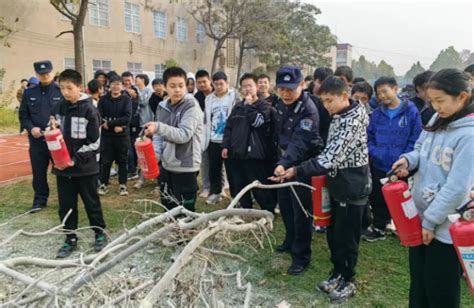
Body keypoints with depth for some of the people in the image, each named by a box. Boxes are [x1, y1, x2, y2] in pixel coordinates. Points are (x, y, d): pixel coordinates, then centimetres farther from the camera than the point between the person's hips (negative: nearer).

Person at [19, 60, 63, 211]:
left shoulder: (61, 91, -3)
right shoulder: (29, 93, 7)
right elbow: (23, 115, 10)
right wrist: (31, 127, -8)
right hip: (37, 140, 3)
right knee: (38, 172, 10)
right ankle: (40, 199, 25)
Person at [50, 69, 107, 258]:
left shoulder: (89, 110, -11)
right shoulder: (58, 109, 5)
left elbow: (94, 142, -13)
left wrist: (76, 159, -17)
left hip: (85, 167, -5)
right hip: (62, 166, 5)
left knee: (91, 203, 8)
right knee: (66, 205, 11)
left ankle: (100, 234, 26)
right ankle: (70, 239, 25)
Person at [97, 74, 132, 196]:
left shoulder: (126, 99, -3)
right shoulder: (103, 99, 1)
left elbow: (127, 118, -14)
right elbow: (99, 117, -6)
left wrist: (109, 123, -16)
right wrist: (116, 126, -17)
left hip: (122, 135, -1)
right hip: (107, 135, 1)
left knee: (122, 161, 8)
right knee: (106, 161, 6)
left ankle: (123, 185, 19)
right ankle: (104, 184, 20)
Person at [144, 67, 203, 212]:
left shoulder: (191, 106, -13)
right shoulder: (163, 106, 6)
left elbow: (184, 135, -25)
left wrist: (158, 127, -34)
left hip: (185, 167, -7)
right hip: (167, 165, 7)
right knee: (167, 207, 19)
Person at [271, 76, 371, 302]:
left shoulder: (353, 120, -21)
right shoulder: (338, 117, 8)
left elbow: (331, 157, -28)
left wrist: (297, 171, -31)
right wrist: (327, 177, 11)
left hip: (353, 186, -8)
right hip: (338, 183, 9)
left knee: (346, 236, 4)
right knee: (333, 233, 16)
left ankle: (348, 281, 22)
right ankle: (337, 273, 33)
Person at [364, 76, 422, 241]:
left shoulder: (411, 111, -9)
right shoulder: (377, 113, 3)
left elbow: (415, 140, -9)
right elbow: (369, 136, 10)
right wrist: (373, 151, -7)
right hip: (379, 166, 4)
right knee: (377, 198, 14)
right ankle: (379, 228, 32)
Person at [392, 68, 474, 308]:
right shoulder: (437, 120, 3)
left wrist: (431, 220, -16)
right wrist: (408, 159, -6)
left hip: (445, 226, -7)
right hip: (421, 215, 7)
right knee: (417, 282, 23)